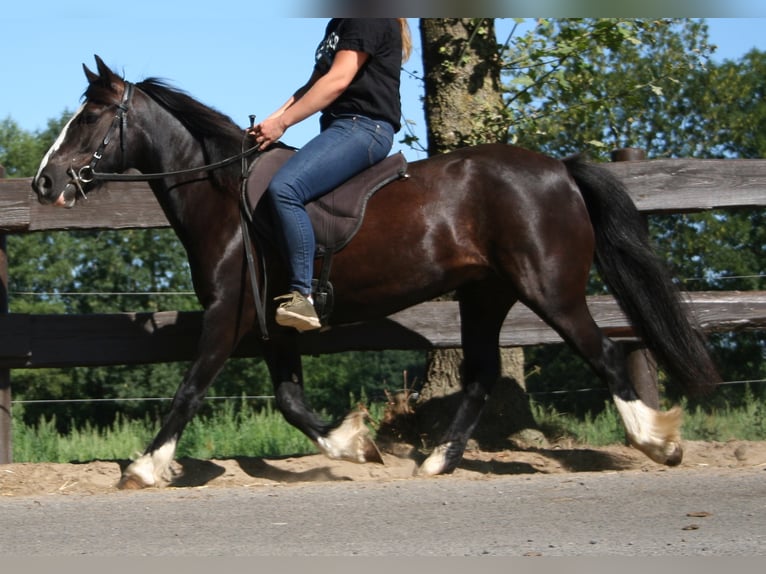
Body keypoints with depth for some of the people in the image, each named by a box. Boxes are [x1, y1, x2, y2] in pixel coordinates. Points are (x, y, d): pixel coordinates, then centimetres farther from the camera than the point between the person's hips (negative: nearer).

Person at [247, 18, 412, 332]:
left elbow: (338, 80, -16)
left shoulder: (370, 18, -8)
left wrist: (282, 122, -15)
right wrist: (270, 120, 8)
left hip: (364, 126, -11)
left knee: (284, 188, -30)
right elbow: (314, 84, 22)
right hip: (339, 127, 11)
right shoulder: (339, 24, 22)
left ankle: (302, 296, -31)